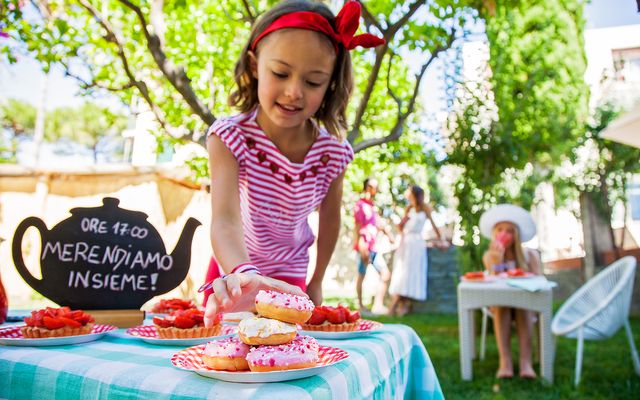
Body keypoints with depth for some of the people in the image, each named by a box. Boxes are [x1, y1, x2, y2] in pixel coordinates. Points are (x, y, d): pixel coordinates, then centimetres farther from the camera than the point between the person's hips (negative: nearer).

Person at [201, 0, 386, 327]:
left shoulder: (333, 153, -21)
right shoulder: (230, 137, -29)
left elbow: (330, 218, -4)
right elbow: (225, 219, -42)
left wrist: (316, 283, 6)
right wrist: (241, 275, -63)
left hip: (288, 280, 1)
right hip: (232, 272, -1)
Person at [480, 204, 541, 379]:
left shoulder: (529, 254, -2)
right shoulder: (489, 256, -3)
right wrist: (497, 260, -29)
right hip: (500, 305, 0)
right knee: (501, 305, -31)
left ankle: (526, 361, -40)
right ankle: (505, 360, -40)